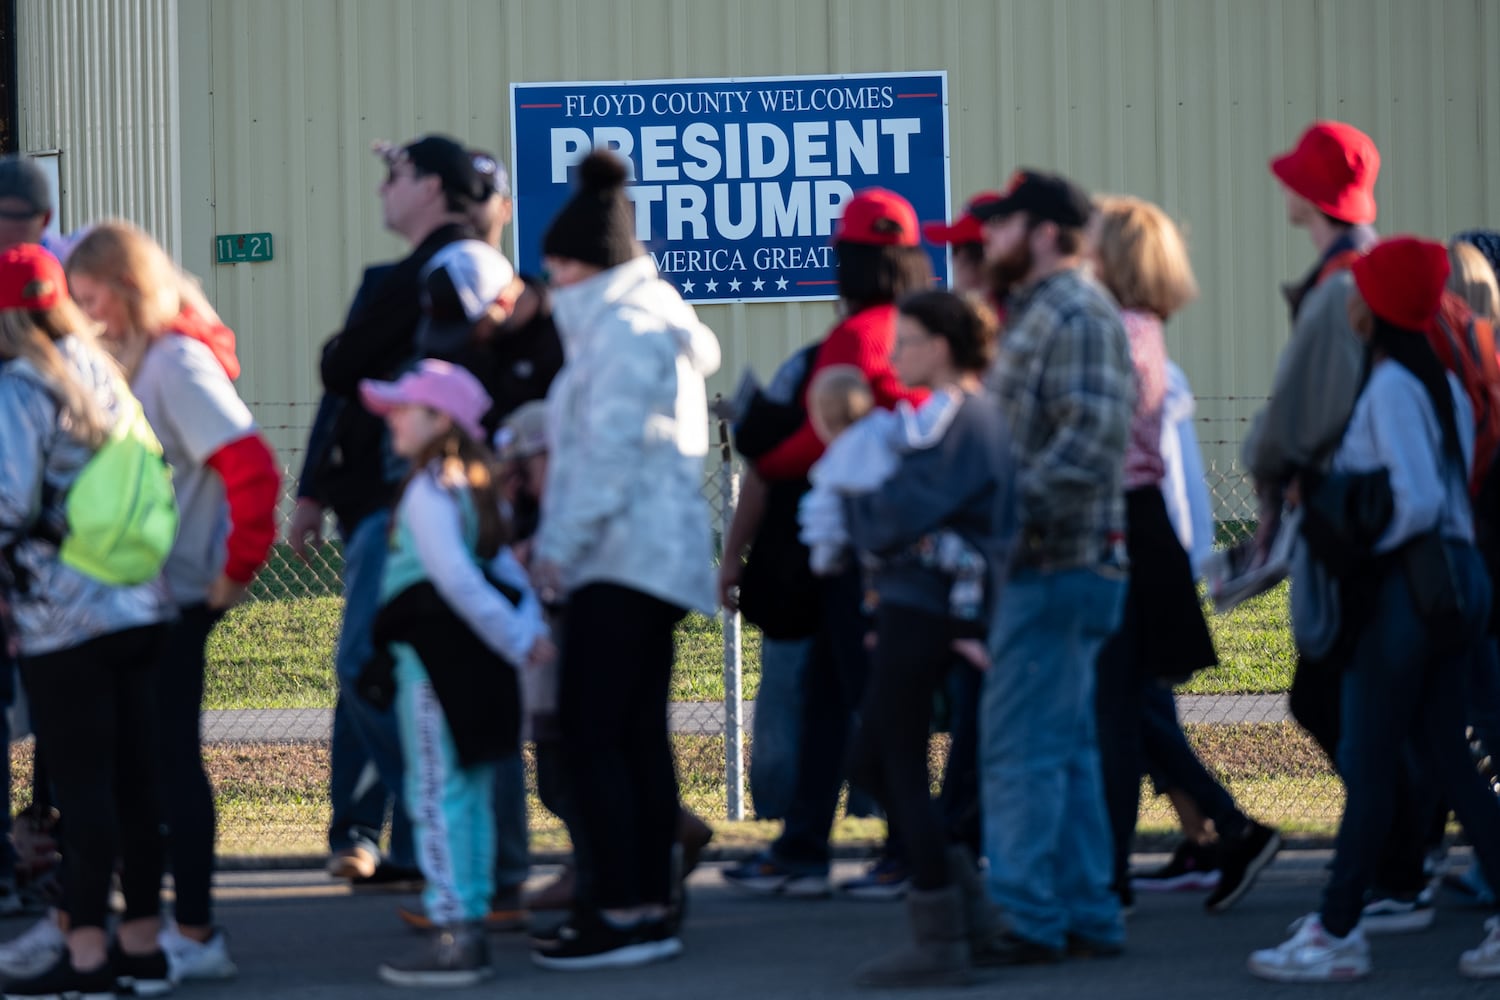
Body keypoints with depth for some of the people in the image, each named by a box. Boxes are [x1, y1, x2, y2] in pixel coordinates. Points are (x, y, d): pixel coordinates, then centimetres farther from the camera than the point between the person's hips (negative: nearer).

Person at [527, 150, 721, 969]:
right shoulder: (652, 320, 20)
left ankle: (622, 910, -13)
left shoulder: (625, 330, -12)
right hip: (651, 555, 11)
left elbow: (608, 453, -18)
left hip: (622, 556, -11)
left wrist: (558, 546, -15)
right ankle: (651, 904, 12)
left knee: (589, 731, -11)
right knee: (636, 731, 10)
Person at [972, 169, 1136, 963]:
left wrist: (1017, 511, -24)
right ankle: (1087, 914, 17)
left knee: (1020, 746, -10)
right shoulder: (1035, 311, 20)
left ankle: (1029, 919, -9)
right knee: (1063, 746, 13)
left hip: (1057, 567, -11)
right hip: (1042, 566, 11)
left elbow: (1093, 436, -23)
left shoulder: (1076, 312, -12)